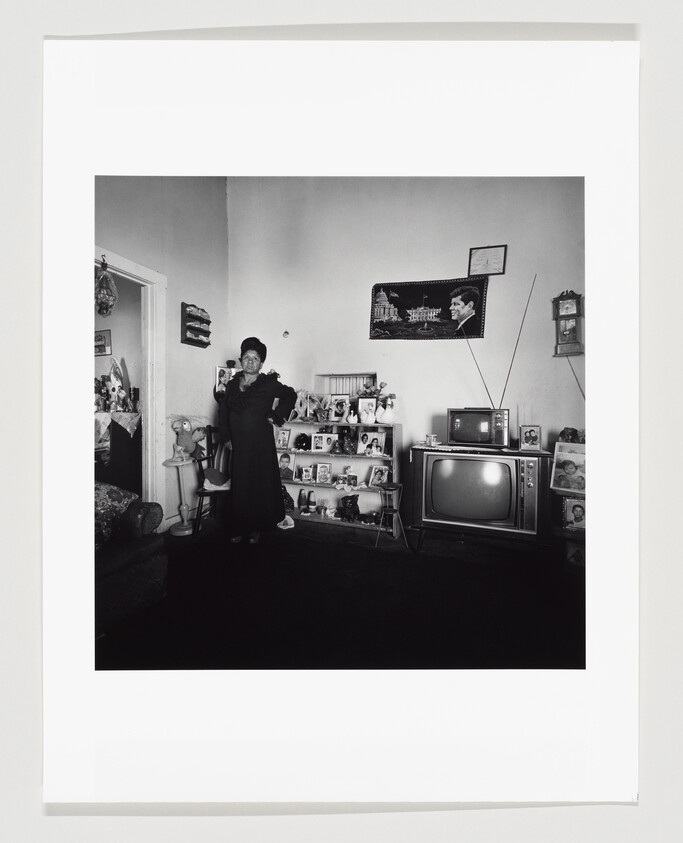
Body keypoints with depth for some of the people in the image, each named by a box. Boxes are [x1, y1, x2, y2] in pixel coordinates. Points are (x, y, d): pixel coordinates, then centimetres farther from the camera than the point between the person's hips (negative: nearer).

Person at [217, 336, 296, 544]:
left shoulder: (269, 384, -3)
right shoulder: (232, 384, 8)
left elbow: (291, 396, 9)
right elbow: (223, 411, 13)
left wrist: (277, 415, -1)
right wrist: (226, 436, 7)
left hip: (261, 445, -3)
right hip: (238, 445, 3)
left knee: (260, 486, 4)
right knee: (239, 487, 7)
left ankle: (256, 528, 18)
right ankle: (238, 528, 20)